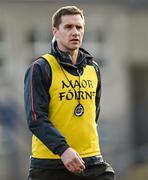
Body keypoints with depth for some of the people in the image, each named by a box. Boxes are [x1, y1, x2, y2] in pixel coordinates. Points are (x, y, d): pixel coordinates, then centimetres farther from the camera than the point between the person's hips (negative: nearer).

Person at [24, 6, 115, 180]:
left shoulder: (93, 69, 14)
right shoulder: (40, 68, -6)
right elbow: (36, 118, -14)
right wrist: (63, 149, -25)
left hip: (92, 161, 5)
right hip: (49, 164, -5)